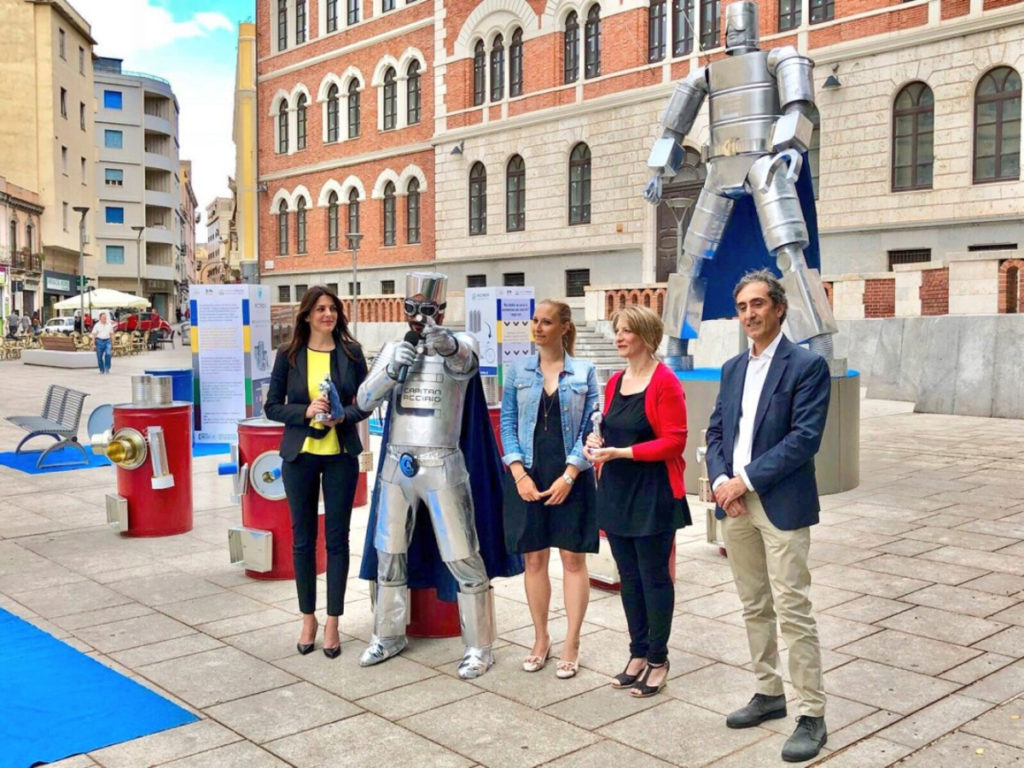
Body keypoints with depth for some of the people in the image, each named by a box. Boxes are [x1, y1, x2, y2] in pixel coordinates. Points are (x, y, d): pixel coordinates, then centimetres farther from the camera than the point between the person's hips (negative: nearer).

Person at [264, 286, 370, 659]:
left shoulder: (350, 352, -1)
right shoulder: (288, 355, -1)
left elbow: (365, 402, 4)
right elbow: (272, 406, 1)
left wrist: (342, 416, -15)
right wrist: (306, 412, -16)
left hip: (341, 456, 0)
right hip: (300, 456, 0)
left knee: (337, 538, 4)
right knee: (302, 539, 9)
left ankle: (332, 623, 15)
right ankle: (308, 619, 24)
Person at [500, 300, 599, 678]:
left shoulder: (584, 372, 1)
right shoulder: (518, 370, 5)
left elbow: (590, 427, -3)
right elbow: (507, 422, 3)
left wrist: (568, 475, -12)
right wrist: (519, 473, -8)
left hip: (571, 477, -1)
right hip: (528, 476, 2)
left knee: (573, 559, 3)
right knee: (534, 559, 9)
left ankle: (571, 644, 13)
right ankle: (541, 639, 23)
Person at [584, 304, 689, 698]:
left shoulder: (665, 382, -12)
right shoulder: (615, 382, 10)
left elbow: (675, 441, -16)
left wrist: (621, 452, -21)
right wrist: (597, 442, -3)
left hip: (652, 495, -7)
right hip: (616, 492, 7)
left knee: (654, 577, 4)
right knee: (629, 577, 13)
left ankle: (658, 661, 18)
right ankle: (638, 654, 26)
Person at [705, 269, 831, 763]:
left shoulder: (807, 366, -7)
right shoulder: (733, 368, 13)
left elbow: (805, 438, -15)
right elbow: (716, 431, 13)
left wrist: (746, 480, -16)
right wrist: (721, 481, -5)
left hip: (781, 504, -6)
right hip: (735, 503, 7)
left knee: (792, 610, -5)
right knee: (753, 607, 15)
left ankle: (812, 714, 5)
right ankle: (769, 693, 28)